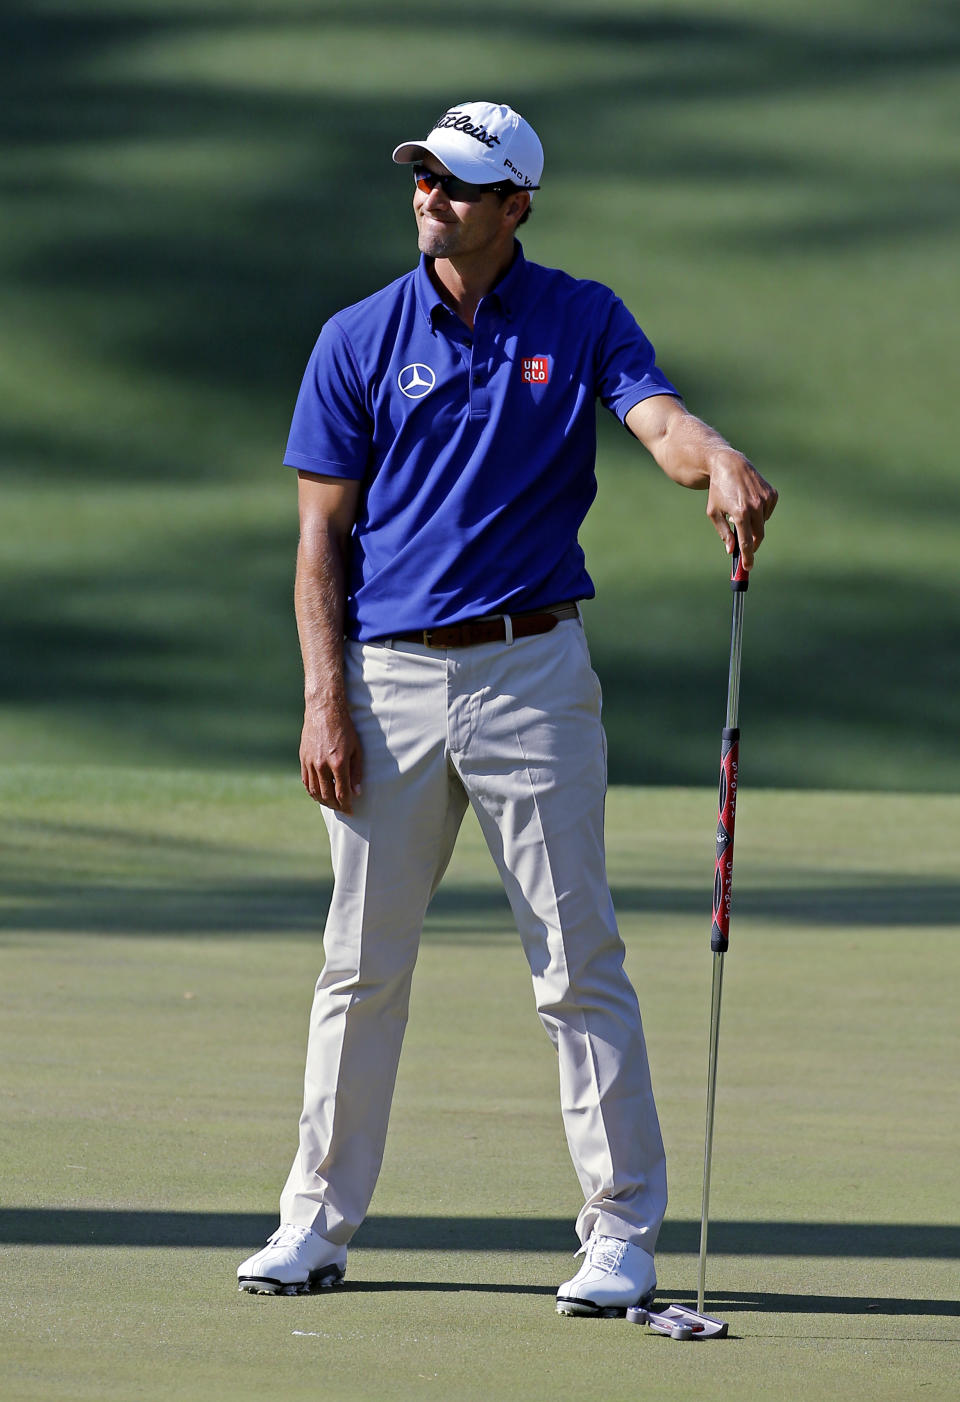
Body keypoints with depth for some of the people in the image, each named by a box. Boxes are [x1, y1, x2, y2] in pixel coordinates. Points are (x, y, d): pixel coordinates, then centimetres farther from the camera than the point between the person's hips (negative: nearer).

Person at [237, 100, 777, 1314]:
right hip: (389, 678, 1)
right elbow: (323, 535, 4)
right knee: (362, 964, 6)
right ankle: (318, 1224, 15)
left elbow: (659, 417, -15)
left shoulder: (581, 322, 3)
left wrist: (719, 463, -40)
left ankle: (621, 1233, 0)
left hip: (531, 674, -1)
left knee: (578, 961, -3)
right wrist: (325, 699, -5)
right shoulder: (360, 340, 5)